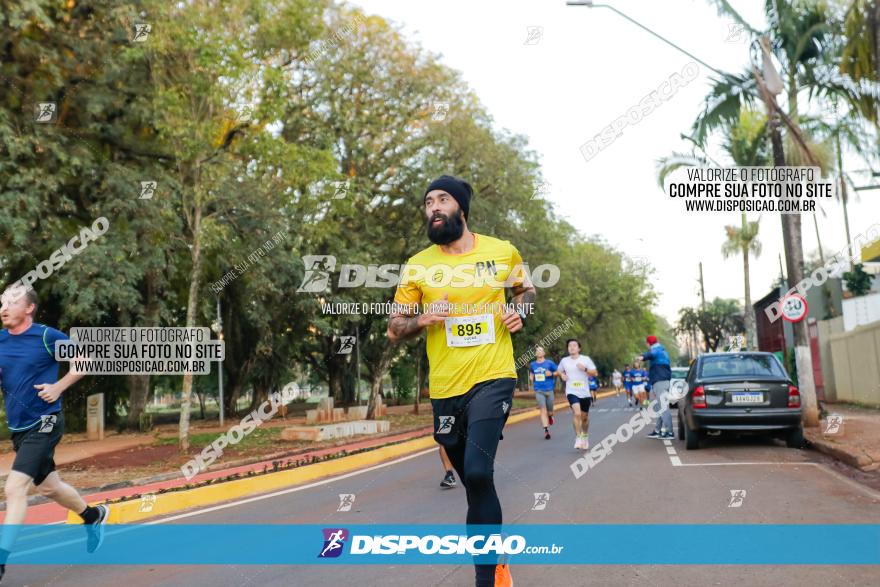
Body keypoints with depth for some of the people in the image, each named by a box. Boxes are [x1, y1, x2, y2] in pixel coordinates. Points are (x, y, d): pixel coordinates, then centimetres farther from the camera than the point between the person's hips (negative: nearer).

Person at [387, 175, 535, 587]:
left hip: (493, 378, -2)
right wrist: (422, 319, -15)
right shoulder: (417, 266, 1)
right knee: (474, 481, 14)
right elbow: (394, 329, 6)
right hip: (445, 388, 3)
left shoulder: (503, 252, 2)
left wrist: (519, 311, 0)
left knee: (477, 472, -22)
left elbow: (525, 289, 22)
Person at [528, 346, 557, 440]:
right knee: (543, 410, -12)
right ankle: (546, 430, -12)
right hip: (539, 391, 1)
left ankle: (550, 416, 45)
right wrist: (531, 378, 5)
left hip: (549, 390, -1)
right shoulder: (532, 365, 8)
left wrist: (551, 374, -14)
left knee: (549, 411, 9)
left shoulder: (549, 363, -1)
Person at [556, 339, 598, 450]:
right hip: (572, 392, -1)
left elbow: (595, 373, -2)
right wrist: (562, 375, 1)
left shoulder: (586, 359, -1)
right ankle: (578, 438, -14)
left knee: (584, 416, 14)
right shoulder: (564, 360, 4)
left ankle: (585, 436, 39)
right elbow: (559, 370, 23)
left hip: (585, 392, 1)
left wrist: (585, 369, -18)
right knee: (577, 413, -24)